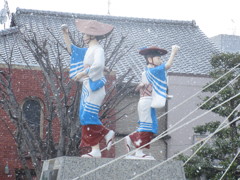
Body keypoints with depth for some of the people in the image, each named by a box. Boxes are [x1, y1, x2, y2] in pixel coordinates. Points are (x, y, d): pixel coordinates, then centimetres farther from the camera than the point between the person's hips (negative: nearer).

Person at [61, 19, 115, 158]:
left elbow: (98, 65, -28)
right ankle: (107, 134, 15)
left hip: (94, 87, -9)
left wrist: (81, 73, -23)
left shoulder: (98, 50, -10)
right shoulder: (88, 50, 17)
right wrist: (65, 35, 16)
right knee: (85, 116, 6)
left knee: (88, 117, -10)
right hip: (87, 88, 9)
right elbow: (72, 50, 26)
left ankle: (95, 150, -7)